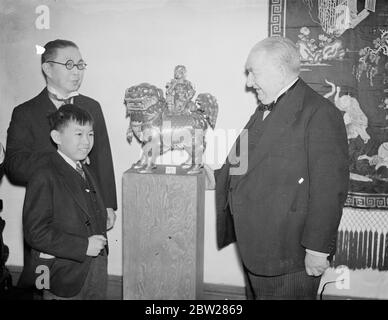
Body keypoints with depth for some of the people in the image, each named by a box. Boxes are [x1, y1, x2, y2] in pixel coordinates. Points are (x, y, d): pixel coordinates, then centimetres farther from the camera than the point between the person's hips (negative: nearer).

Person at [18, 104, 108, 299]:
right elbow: (35, 232, -21)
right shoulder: (44, 179, -16)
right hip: (64, 279, -7)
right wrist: (83, 246, -22)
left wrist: (100, 245, -1)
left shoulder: (87, 174, 11)